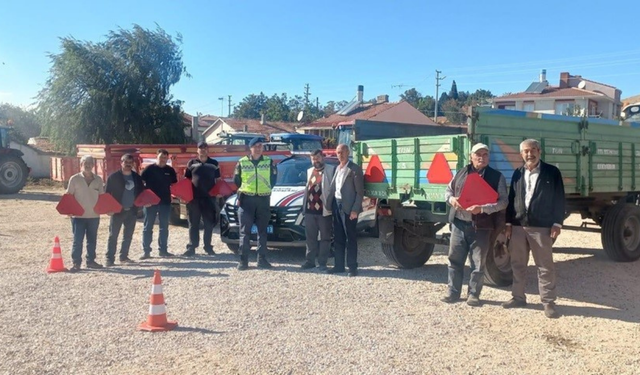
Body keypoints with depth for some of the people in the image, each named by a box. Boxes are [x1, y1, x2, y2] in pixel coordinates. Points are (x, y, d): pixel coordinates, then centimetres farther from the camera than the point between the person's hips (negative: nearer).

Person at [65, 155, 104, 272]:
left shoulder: (98, 180, 6)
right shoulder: (74, 179, -3)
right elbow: (69, 196, -1)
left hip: (94, 215, 3)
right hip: (78, 215, -3)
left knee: (92, 240, 12)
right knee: (77, 240, -2)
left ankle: (91, 261, 24)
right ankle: (76, 263, 5)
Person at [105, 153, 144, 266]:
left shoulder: (137, 177, 9)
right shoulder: (113, 176, -4)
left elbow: (142, 192, 15)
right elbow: (107, 193, -5)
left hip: (132, 211, 5)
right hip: (117, 210, -4)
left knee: (128, 235, 11)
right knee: (113, 235, -3)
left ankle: (124, 257, 22)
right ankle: (110, 258, 0)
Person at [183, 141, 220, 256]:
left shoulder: (214, 163, 9)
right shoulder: (192, 163, 8)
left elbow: (218, 180, 12)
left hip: (209, 197, 0)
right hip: (194, 197, 0)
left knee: (209, 223, 5)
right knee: (193, 223, 4)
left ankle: (208, 247, 16)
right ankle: (191, 247, 9)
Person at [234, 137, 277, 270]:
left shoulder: (269, 162, 5)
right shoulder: (242, 162, 2)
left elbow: (273, 178, 14)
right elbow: (236, 180, 10)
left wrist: (266, 188, 8)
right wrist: (241, 193, 7)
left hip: (264, 199, 2)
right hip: (246, 199, -1)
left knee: (262, 231, 7)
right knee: (245, 231, -2)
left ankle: (262, 259, 13)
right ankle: (243, 260, 1)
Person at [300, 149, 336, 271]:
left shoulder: (331, 170, -2)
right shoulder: (309, 171, 18)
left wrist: (331, 206, -12)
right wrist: (304, 205, 14)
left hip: (324, 210, -5)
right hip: (309, 210, 6)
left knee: (325, 238, 3)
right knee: (310, 237, 10)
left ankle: (322, 263, 8)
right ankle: (310, 261, 18)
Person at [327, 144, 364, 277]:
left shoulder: (355, 169, -8)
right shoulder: (337, 168, 16)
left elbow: (360, 192, -11)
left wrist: (355, 210, -18)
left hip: (348, 208, -7)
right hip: (337, 206, 7)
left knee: (351, 239, -1)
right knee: (338, 238, 11)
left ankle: (352, 267, 5)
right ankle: (339, 265, 19)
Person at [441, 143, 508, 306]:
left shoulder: (497, 177, 0)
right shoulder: (461, 173, 11)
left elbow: (503, 201, -7)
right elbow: (448, 190, 20)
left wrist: (482, 208, -21)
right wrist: (451, 199, -4)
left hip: (481, 226, -3)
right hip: (459, 223, 3)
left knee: (478, 263, 5)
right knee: (455, 259, 8)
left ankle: (473, 294, 18)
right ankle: (453, 292, 19)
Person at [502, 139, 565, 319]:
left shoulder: (552, 172, 0)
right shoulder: (517, 173, 12)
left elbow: (559, 199, -2)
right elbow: (511, 199, 12)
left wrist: (557, 223, -8)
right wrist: (508, 223, 7)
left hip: (541, 227, -4)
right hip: (518, 225, 4)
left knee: (545, 266, 1)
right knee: (518, 264, 11)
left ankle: (548, 302, 10)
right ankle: (518, 297, 23)